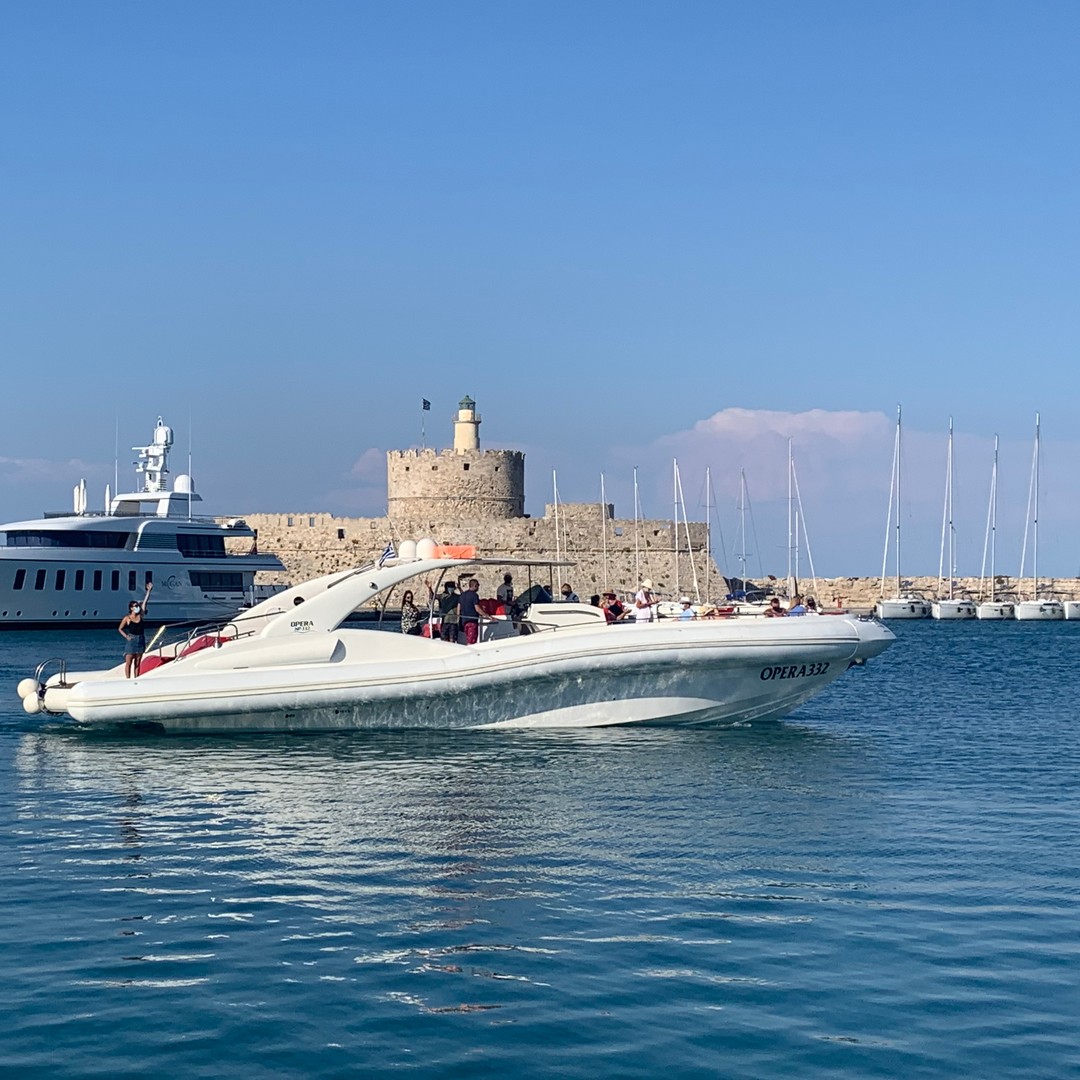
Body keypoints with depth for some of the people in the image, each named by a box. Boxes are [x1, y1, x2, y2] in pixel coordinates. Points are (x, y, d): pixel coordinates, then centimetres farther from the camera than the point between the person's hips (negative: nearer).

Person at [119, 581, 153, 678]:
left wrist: (148, 590, -4)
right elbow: (120, 629, 6)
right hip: (131, 641, -4)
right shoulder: (127, 618, -4)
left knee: (137, 663, 8)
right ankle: (127, 679, -1)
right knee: (128, 662, -3)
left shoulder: (140, 615, 4)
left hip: (141, 640, 4)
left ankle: (136, 680, 12)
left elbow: (145, 602, 0)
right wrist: (126, 636, -8)